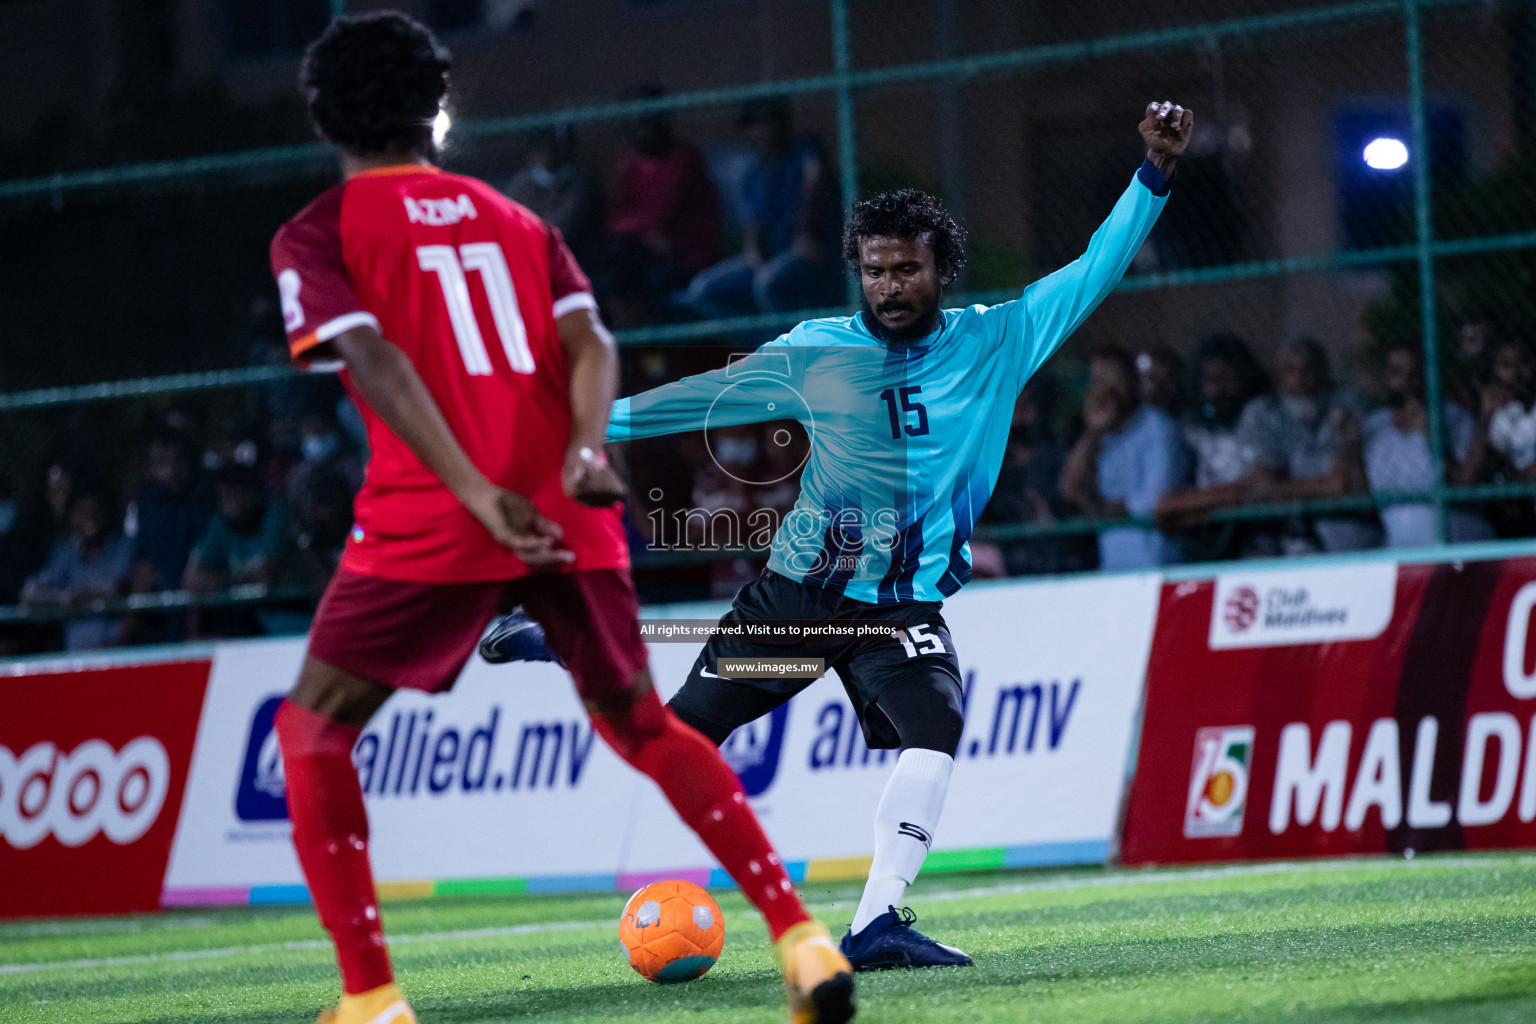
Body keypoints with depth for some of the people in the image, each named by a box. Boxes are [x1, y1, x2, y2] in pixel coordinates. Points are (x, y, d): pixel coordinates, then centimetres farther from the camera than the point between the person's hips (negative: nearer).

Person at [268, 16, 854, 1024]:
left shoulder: (318, 234, 6)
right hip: (569, 519, 4)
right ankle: (803, 940, 8)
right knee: (640, 724, 20)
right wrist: (585, 449, -12)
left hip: (429, 525, -4)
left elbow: (374, 358, -11)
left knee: (314, 731, 10)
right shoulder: (514, 219, 21)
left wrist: (477, 494, -19)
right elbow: (588, 339, 4)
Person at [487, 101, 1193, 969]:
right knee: (680, 733, 5)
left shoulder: (995, 343, 0)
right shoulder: (817, 353, 0)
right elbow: (711, 394, 10)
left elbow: (1096, 273, -3)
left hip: (904, 606, 0)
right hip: (796, 591, 0)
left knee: (936, 728, -27)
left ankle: (877, 923, -26)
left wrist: (1155, 175, -13)